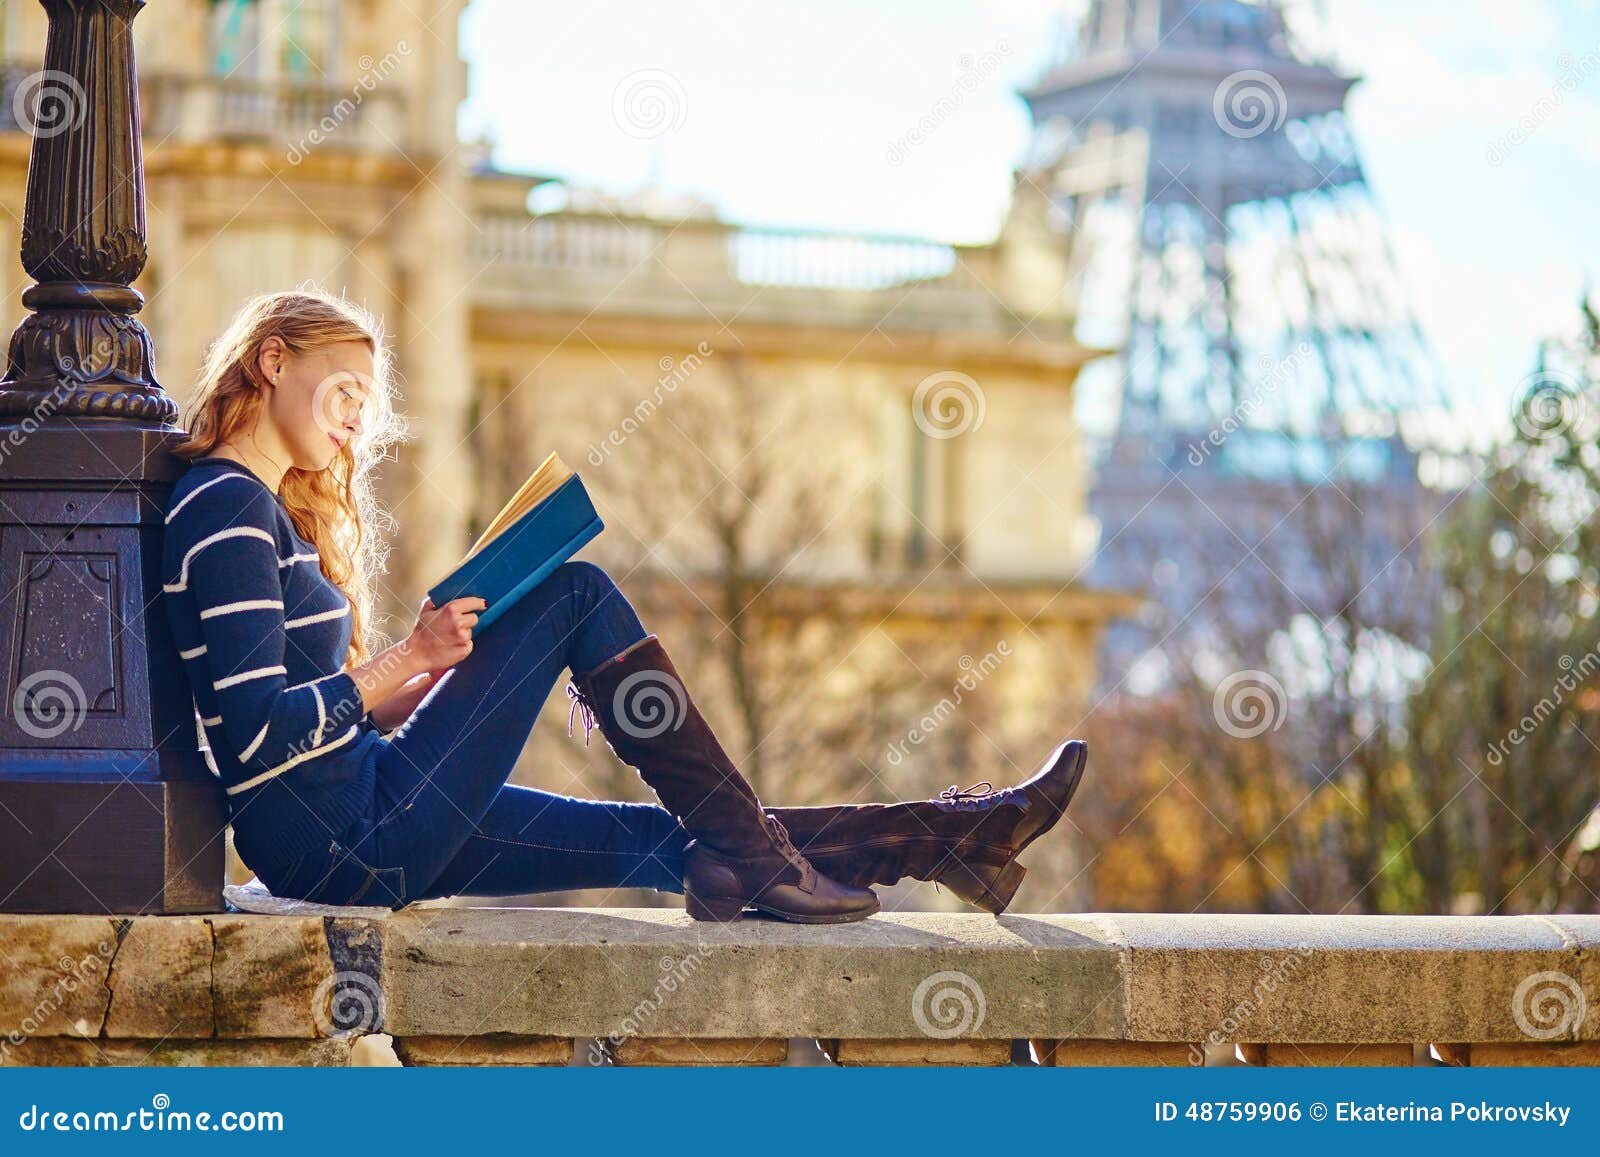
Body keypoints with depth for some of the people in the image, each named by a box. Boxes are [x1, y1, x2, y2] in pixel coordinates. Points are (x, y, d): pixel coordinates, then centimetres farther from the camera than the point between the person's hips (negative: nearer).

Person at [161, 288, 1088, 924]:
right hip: (343, 837, -9)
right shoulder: (227, 510, -10)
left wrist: (438, 673, 6)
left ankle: (958, 835, 8)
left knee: (661, 840, 6)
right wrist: (410, 658, -14)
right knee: (580, 595, -9)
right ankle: (757, 861, -6)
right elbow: (256, 732, -20)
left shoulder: (267, 510, 21)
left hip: (362, 844, 9)